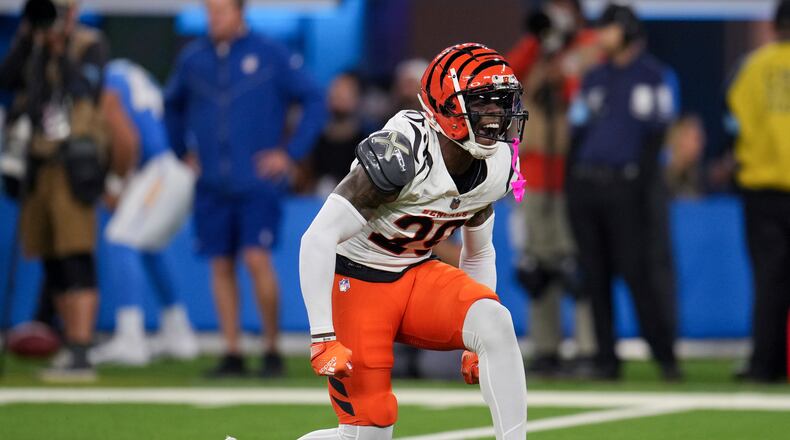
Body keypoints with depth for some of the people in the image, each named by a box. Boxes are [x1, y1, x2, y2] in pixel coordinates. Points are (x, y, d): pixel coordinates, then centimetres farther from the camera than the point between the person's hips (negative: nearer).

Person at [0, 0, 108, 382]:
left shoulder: (89, 45, -4)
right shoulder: (34, 49, 13)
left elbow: (86, 91, -17)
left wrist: (62, 51, -16)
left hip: (73, 164, -7)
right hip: (41, 165, 7)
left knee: (76, 261, -14)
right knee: (53, 263, 9)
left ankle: (80, 356, -20)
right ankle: (72, 348, 16)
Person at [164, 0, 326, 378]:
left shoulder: (271, 56, -3)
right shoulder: (191, 59, 8)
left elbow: (314, 101, -1)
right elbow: (172, 105, 26)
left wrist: (292, 153, -6)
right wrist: (183, 152, 18)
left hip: (258, 185, -4)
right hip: (212, 186, 4)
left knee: (257, 259, -14)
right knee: (221, 267, 3)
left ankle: (272, 349, -2)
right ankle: (232, 354, 9)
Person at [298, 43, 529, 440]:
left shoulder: (495, 167, -5)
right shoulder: (400, 153, -28)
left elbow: (479, 254, 14)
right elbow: (318, 239, -28)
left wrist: (477, 342, 11)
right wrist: (322, 338, -28)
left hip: (417, 273, 6)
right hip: (358, 281, -6)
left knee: (496, 322, -23)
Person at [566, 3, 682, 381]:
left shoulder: (654, 77, 2)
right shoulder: (593, 78, 18)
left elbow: (654, 135, -4)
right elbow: (578, 133, 17)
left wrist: (643, 184, -13)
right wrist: (571, 186, 10)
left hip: (629, 184, -5)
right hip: (586, 186, 6)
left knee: (641, 272, -10)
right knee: (595, 276, 3)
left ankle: (665, 356, -7)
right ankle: (606, 359, 6)